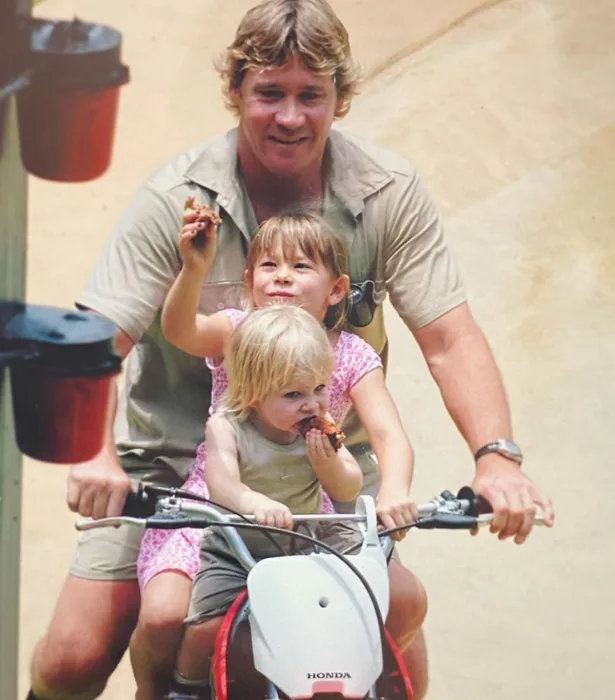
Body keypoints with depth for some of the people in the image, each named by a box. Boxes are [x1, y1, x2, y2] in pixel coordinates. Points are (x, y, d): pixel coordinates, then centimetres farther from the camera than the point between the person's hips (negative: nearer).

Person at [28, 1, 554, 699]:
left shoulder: (390, 193, -10)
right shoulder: (174, 199, -15)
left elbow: (448, 337, -13)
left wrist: (496, 456, -30)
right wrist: (94, 454, -40)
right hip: (174, 455, -1)